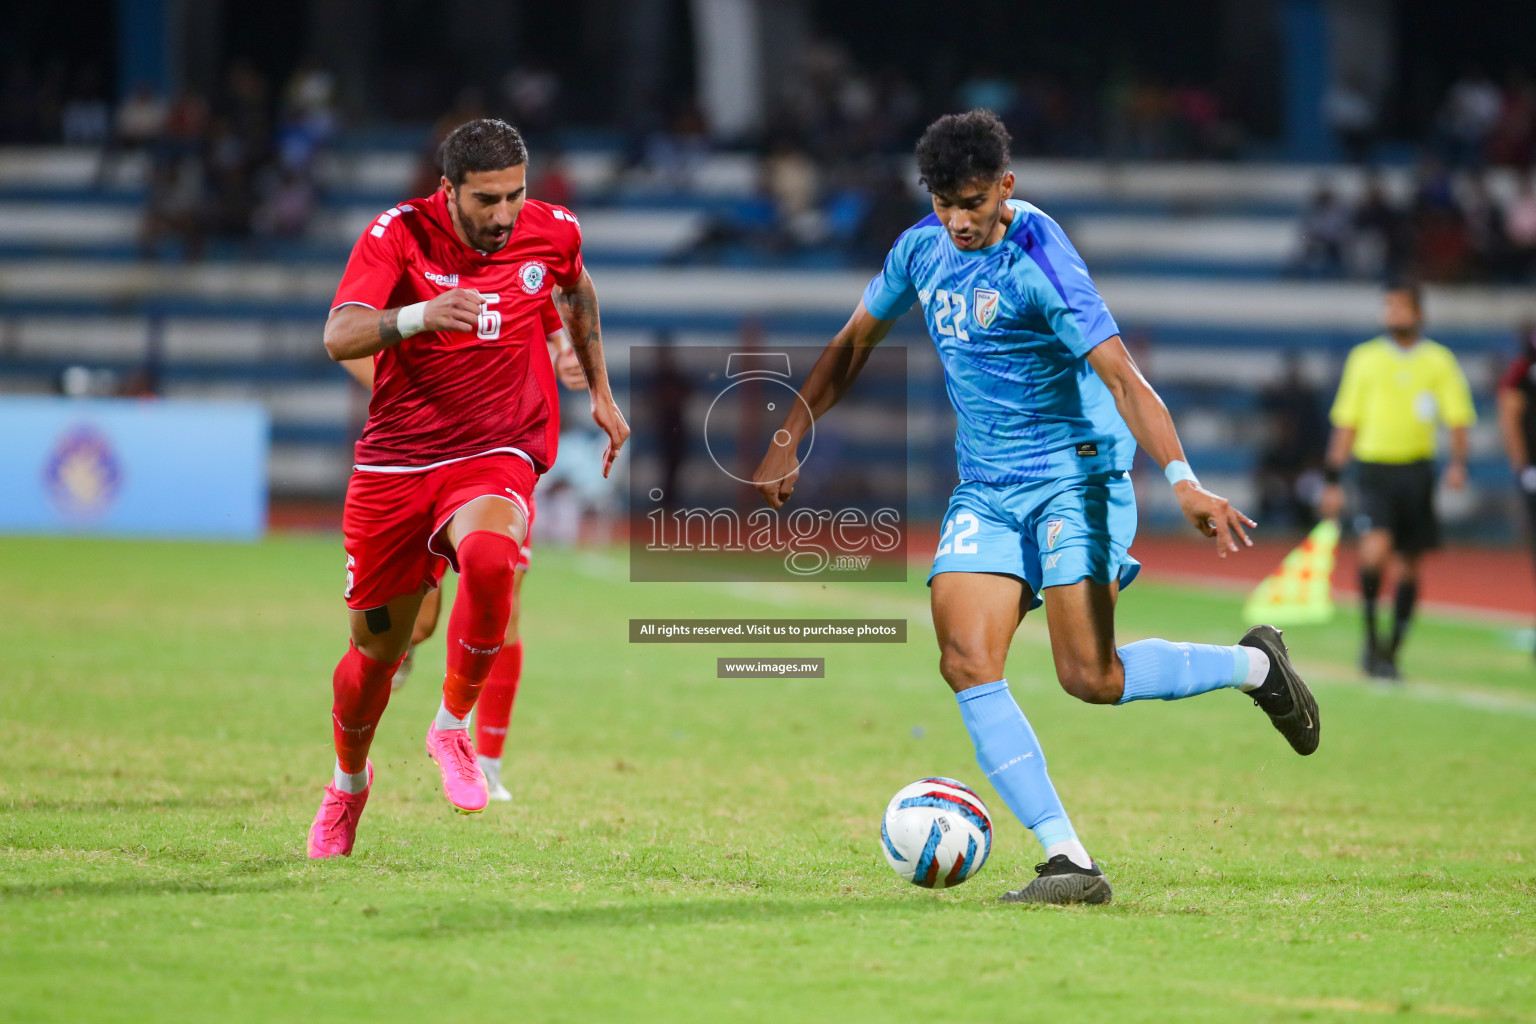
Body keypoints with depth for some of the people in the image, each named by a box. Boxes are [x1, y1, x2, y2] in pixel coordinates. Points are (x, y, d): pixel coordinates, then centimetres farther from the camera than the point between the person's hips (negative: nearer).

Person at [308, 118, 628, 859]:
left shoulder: (553, 233, -3)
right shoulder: (400, 234, -12)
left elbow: (578, 290, 23)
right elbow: (339, 337, -25)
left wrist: (600, 392, 24)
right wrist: (419, 314, -42)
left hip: (493, 457, 0)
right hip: (394, 462, 0)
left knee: (488, 558, -35)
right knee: (376, 648, 8)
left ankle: (453, 729, -13)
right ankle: (348, 783, 39)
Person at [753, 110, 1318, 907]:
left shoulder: (1040, 260, -18)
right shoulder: (923, 249, 4)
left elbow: (1121, 376, -24)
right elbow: (854, 343, 19)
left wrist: (1182, 481, -34)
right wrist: (789, 441, 16)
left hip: (1075, 473, -6)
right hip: (984, 489, 6)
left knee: (1090, 678, -13)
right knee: (966, 664, -14)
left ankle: (1254, 665, 14)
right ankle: (1069, 862, -14)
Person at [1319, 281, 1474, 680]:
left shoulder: (1438, 360, 5)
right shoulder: (1364, 358, 6)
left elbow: (1458, 417, 3)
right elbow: (1346, 422, 10)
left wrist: (1458, 462, -15)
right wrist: (1333, 479, 7)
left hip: (1416, 469, 1)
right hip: (1374, 467, -1)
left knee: (1407, 566, 5)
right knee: (1376, 548, -22)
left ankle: (1392, 651, 19)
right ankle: (1371, 637, -7)